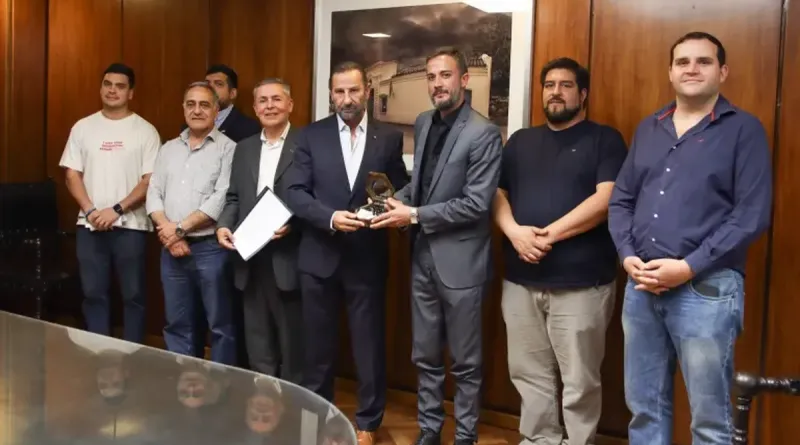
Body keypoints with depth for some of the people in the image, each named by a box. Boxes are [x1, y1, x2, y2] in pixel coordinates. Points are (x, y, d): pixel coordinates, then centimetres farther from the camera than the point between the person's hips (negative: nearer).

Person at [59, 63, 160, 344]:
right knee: (93, 294, 8)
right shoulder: (82, 128, 8)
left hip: (131, 226, -3)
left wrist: (116, 210, -13)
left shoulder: (146, 131, -1)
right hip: (90, 225, 3)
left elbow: (150, 181, -5)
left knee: (133, 295, 3)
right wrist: (91, 211, -8)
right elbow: (72, 175, 6)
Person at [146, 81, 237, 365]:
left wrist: (180, 228, -12)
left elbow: (222, 199, -14)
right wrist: (169, 235, -7)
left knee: (220, 325, 2)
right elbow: (154, 194, 9)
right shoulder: (169, 149, 15)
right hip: (172, 249, 5)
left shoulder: (228, 149, -3)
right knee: (177, 325, 12)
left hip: (211, 248, -5)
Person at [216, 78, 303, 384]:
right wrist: (224, 226, -1)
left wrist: (293, 224, -22)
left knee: (292, 340, 5)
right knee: (257, 339, 13)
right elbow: (234, 198, 16)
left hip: (289, 258, -5)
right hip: (251, 258, 6)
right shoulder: (244, 149, 16)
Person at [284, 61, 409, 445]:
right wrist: (330, 217, -20)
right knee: (318, 344, 14)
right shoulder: (311, 136, 2)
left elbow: (401, 193, 5)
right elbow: (295, 193, -5)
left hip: (367, 258, 0)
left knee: (369, 345, 9)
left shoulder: (390, 138, 2)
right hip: (319, 256, 1)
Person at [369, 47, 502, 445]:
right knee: (425, 355, 17)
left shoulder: (484, 134, -13)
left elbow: (477, 203, -18)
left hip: (460, 262, -6)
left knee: (465, 361, 9)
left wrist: (415, 215, -19)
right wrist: (400, 200, -3)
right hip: (422, 257, 7)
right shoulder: (423, 124, 9)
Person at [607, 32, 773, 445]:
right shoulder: (648, 129, 14)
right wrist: (628, 256, -3)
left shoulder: (744, 129, -2)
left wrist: (689, 267, -16)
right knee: (643, 406, 15)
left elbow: (752, 215, -9)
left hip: (706, 287, -5)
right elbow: (621, 200, 14)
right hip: (640, 285, 5)